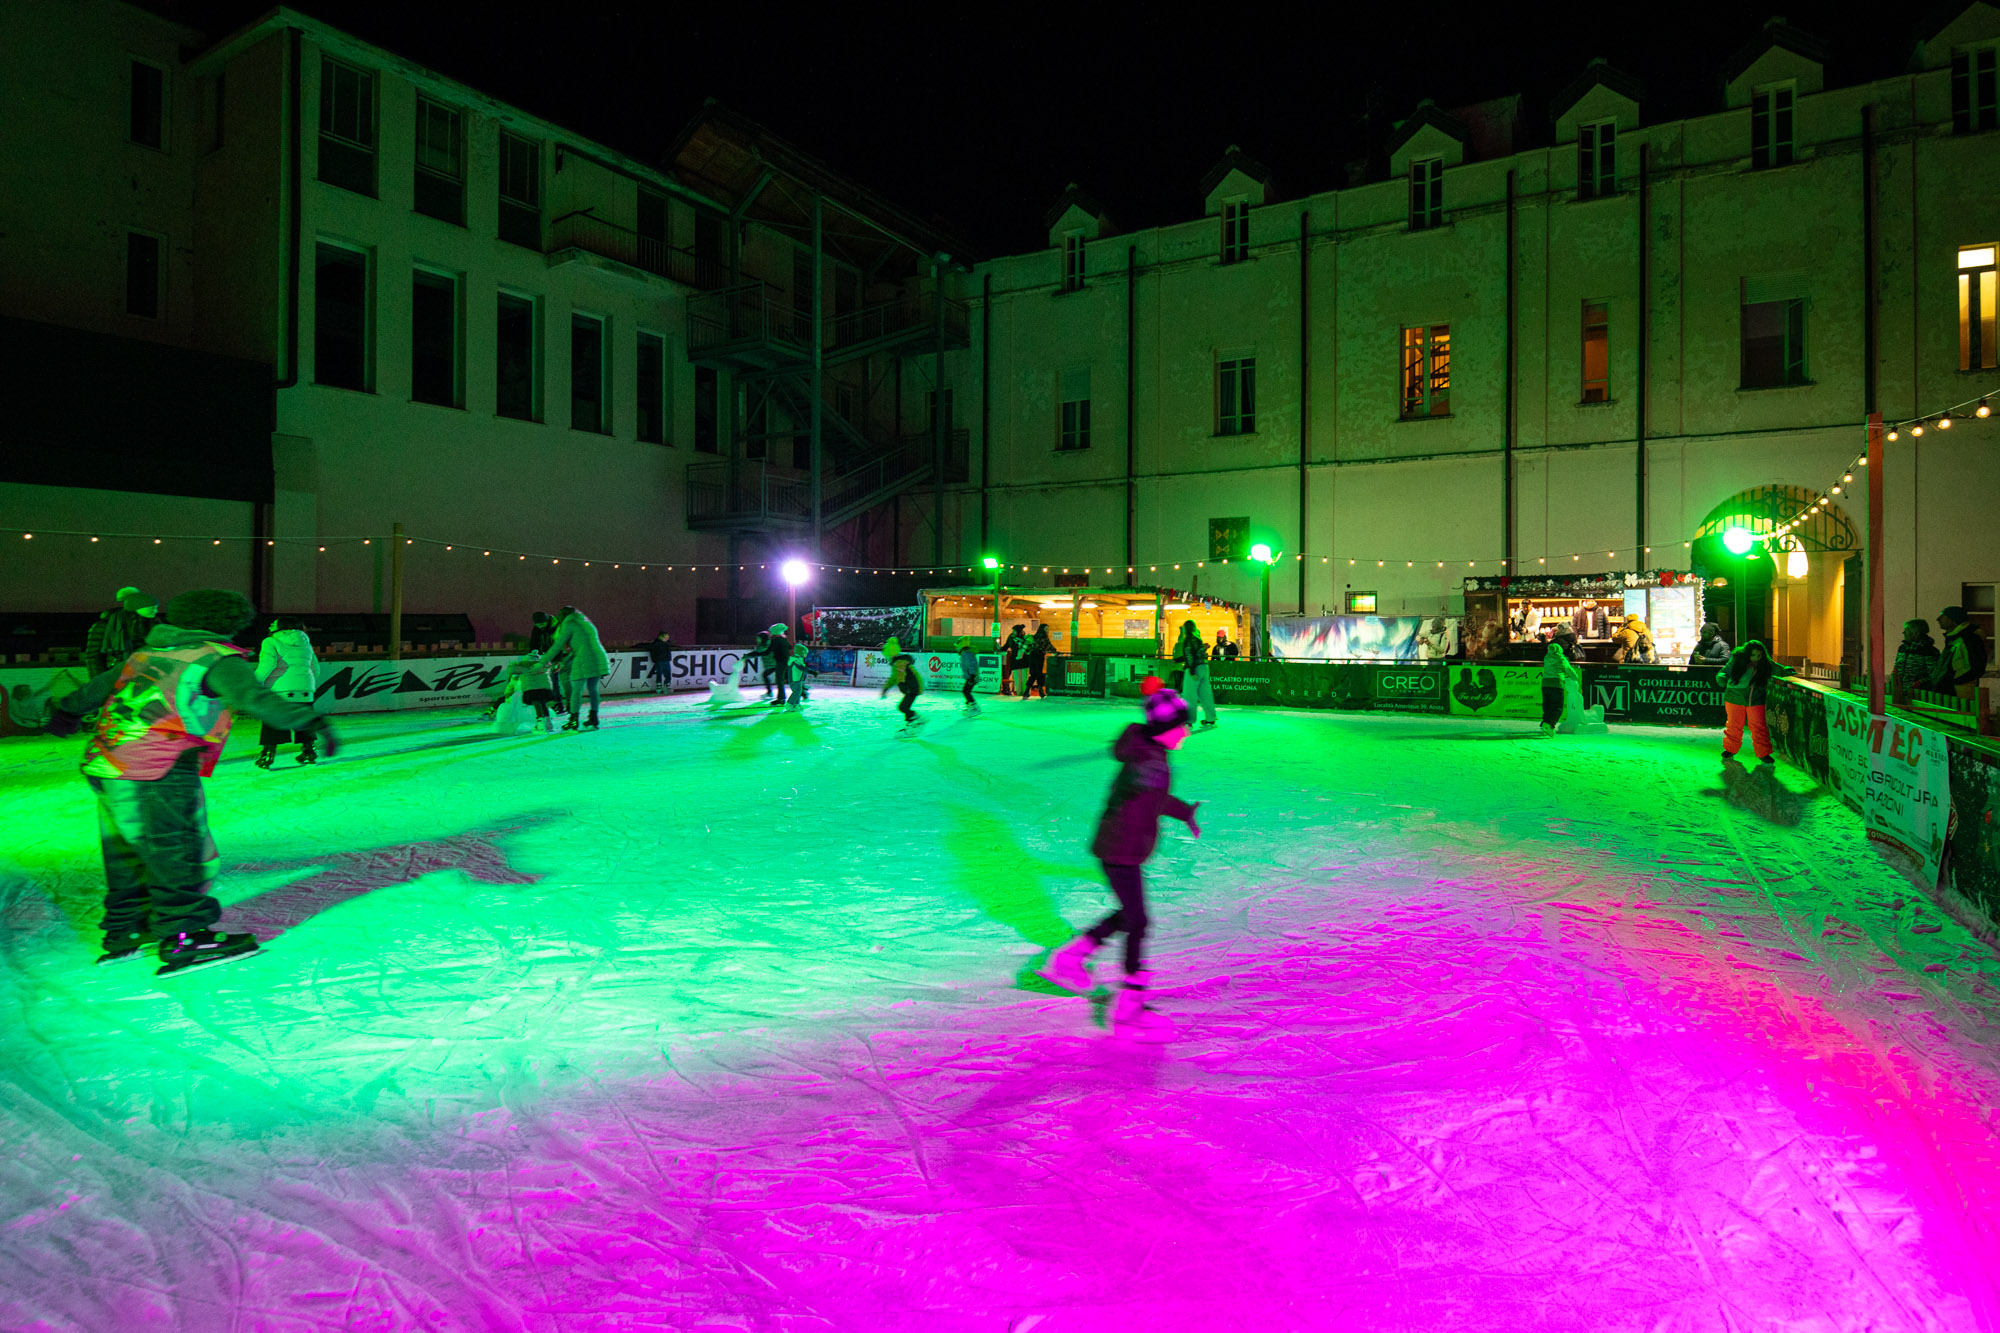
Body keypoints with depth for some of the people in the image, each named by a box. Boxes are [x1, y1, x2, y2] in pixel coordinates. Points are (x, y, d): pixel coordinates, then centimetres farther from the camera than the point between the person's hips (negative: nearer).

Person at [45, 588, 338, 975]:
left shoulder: (147, 653, 18)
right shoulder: (218, 659, -6)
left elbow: (100, 684, 32)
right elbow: (255, 699, -24)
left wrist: (69, 711, 50)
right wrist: (309, 720, -33)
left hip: (104, 767, 9)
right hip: (157, 776, -9)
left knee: (128, 853, 19)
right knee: (180, 854, -2)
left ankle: (124, 934, 30)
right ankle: (182, 937, -1)